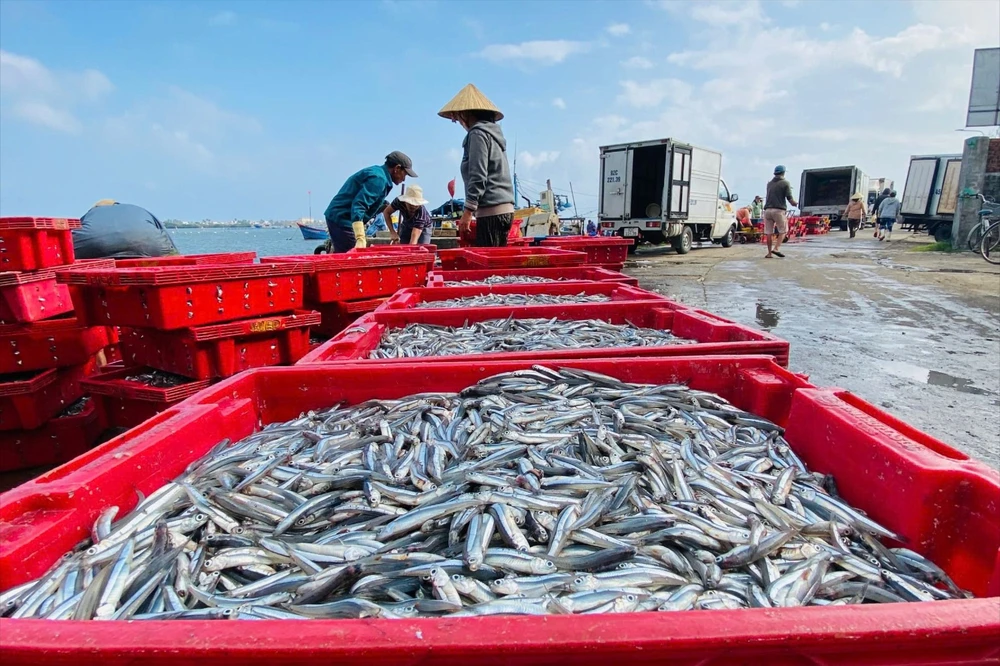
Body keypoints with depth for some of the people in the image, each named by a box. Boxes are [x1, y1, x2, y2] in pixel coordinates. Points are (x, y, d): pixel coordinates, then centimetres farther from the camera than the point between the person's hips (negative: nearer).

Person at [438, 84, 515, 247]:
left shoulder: (478, 133, -5)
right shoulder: (492, 132, 23)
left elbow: (478, 177, -14)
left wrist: (468, 210, -13)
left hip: (492, 210, -9)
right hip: (504, 208, 9)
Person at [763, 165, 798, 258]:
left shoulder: (769, 183, 15)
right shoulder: (785, 183, -1)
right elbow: (790, 199, -6)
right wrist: (796, 204, 14)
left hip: (768, 209, 4)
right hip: (779, 210, -4)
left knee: (769, 232, 5)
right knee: (783, 230, 7)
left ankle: (769, 253, 5)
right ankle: (776, 248, -8)